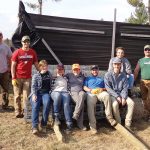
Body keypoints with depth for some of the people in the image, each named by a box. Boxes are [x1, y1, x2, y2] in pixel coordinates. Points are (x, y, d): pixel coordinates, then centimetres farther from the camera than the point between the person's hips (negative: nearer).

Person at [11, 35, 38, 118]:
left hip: (28, 78, 2)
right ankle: (18, 112, 10)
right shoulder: (17, 52, -2)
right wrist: (13, 78, -9)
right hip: (18, 78, -1)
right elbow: (13, 66, -2)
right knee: (17, 95, 3)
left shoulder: (33, 52, 5)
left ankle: (25, 112, 8)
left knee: (26, 96, 1)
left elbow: (36, 64, 11)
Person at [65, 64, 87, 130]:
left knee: (82, 94, -37)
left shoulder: (82, 76, 26)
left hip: (81, 91, 2)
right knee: (80, 101, -34)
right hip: (73, 92, -2)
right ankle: (80, 123, -34)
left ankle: (76, 114, -38)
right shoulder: (69, 75, 21)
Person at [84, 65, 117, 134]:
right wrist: (91, 90, -3)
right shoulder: (87, 78, 33)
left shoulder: (101, 79, 37)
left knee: (107, 95, -37)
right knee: (90, 103, -36)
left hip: (101, 92, 1)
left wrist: (102, 89, 0)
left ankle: (109, 118, -36)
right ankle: (92, 126, -38)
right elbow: (84, 87, 17)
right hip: (91, 93, -1)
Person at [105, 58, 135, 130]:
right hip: (112, 95, -3)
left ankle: (127, 124, -16)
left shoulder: (123, 75, 7)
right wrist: (117, 97, -18)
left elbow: (125, 88, 3)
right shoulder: (108, 75, -3)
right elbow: (108, 88, -10)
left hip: (122, 94, 4)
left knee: (131, 102, -22)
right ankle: (118, 124, -17)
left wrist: (123, 97, -14)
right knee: (115, 104, -34)